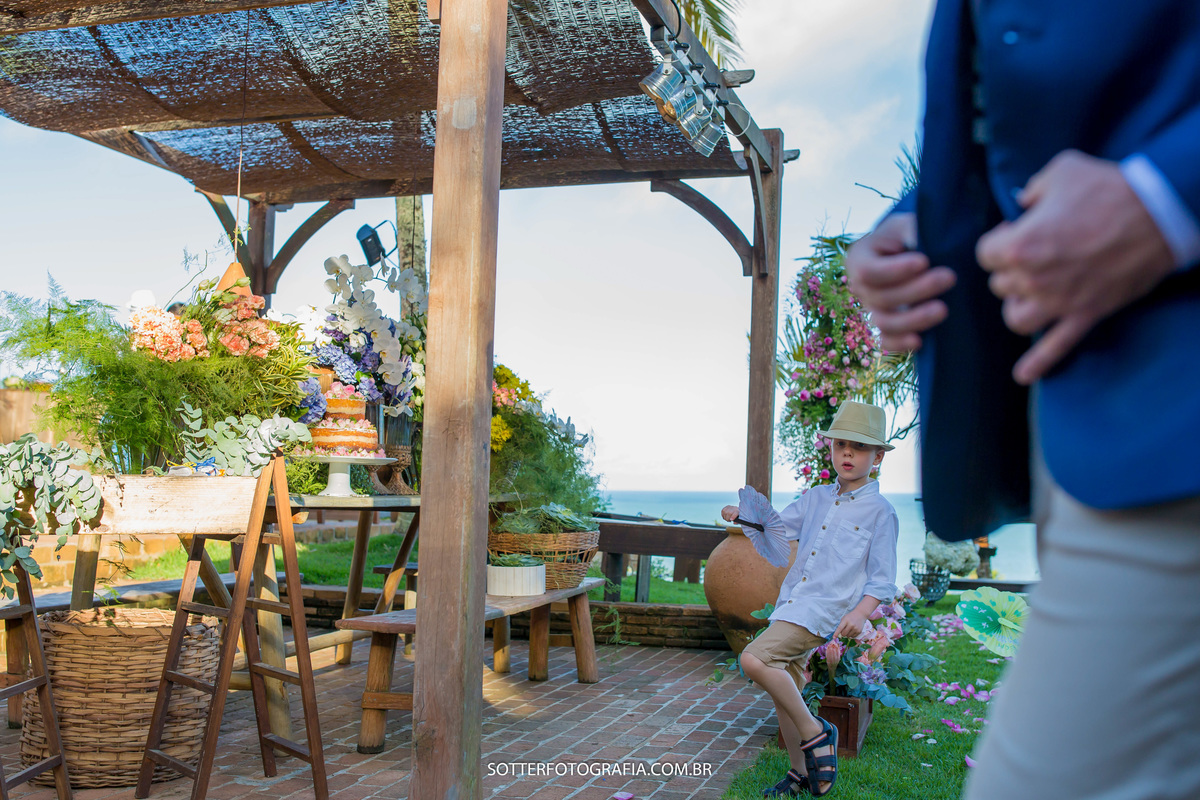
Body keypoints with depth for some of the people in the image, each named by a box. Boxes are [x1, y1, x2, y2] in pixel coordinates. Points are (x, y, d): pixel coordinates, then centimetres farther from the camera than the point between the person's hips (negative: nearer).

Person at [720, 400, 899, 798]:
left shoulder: (880, 512, -4)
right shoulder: (816, 499, 13)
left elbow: (883, 578, -5)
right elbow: (775, 534, 18)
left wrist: (861, 611, -20)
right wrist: (747, 518, 0)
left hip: (824, 611, -7)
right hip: (790, 607, 7)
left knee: (754, 659, -24)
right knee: (784, 694, 12)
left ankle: (815, 732, -8)